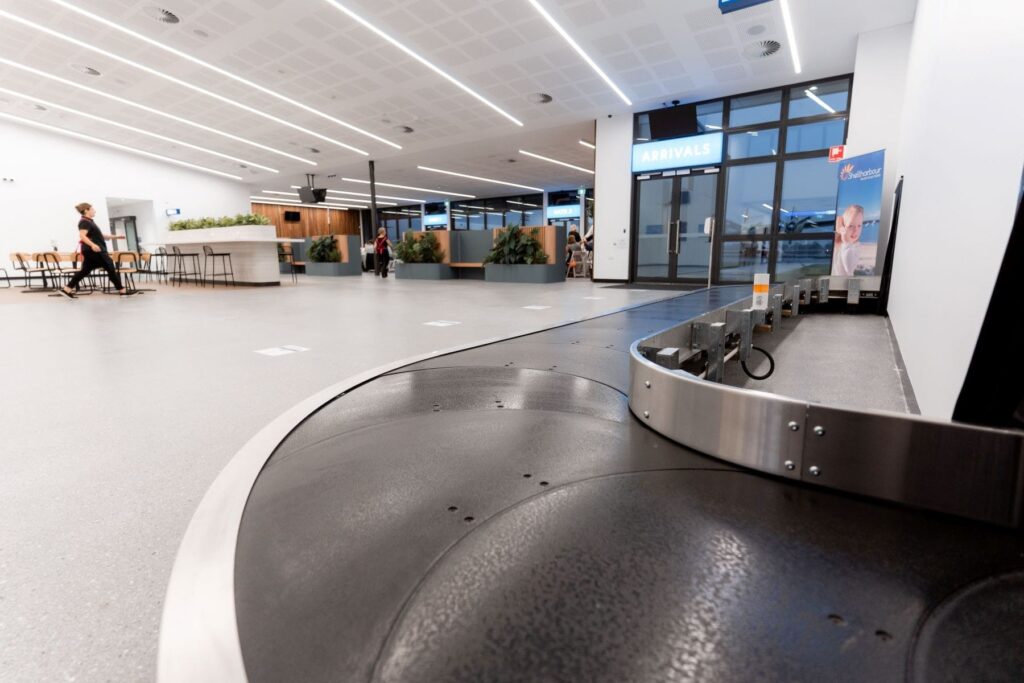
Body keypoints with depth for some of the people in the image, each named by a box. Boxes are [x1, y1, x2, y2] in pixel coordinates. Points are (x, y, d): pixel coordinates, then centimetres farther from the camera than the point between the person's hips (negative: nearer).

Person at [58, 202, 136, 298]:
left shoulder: (89, 221, 17)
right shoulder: (85, 222, -13)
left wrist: (111, 236, 27)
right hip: (93, 250, -10)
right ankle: (122, 291, 0)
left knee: (84, 270, 11)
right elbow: (82, 235, -26)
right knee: (111, 268, -4)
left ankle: (67, 289, 12)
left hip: (91, 251, 10)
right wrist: (92, 245, -40)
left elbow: (96, 235, 27)